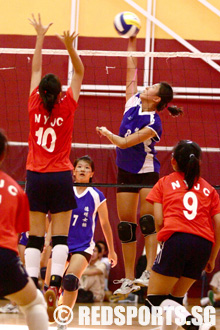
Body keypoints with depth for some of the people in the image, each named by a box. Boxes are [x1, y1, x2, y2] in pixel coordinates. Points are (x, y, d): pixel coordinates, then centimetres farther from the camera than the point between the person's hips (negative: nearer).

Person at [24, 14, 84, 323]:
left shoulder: (35, 107, -1)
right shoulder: (67, 107, -4)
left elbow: (36, 69, 9)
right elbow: (79, 73, 2)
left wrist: (40, 37, 15)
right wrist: (70, 47, -10)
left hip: (35, 177, 1)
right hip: (61, 177, -1)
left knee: (35, 237, 1)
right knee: (60, 237, -2)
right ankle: (55, 283, -18)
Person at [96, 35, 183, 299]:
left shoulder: (153, 124, -20)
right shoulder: (133, 103, -1)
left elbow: (125, 143, -22)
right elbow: (131, 72, 9)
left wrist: (106, 133, -6)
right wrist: (131, 44, 8)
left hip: (147, 173, -6)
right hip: (126, 172, 6)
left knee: (147, 218, -22)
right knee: (126, 224, 2)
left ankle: (150, 270, -28)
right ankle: (129, 279, 3)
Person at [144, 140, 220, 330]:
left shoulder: (164, 183, 17)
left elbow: (159, 221, 6)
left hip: (176, 239, -4)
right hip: (204, 244, 4)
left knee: (154, 301, -1)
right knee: (175, 298, 20)